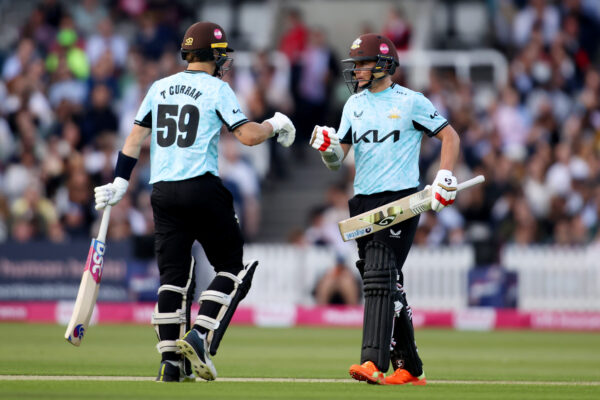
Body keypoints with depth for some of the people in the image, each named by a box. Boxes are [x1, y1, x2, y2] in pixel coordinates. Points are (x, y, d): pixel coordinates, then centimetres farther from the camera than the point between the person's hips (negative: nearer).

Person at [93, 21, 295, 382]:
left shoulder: (159, 88, 14)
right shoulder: (216, 89, -3)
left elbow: (135, 139, 14)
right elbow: (248, 135, -10)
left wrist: (120, 183, 17)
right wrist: (276, 124, 9)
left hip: (162, 191, 5)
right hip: (201, 190, -5)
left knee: (173, 274, 6)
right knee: (232, 265, 7)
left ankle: (171, 360, 1)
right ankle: (201, 335, -10)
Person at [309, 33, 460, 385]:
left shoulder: (410, 102, -2)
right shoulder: (354, 104, 15)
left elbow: (450, 136, 3)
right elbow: (337, 159, 14)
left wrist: (445, 180, -7)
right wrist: (328, 147, -9)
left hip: (401, 199, -6)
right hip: (364, 203, 6)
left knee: (379, 276, -19)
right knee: (389, 284, 9)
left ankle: (374, 362, -28)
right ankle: (409, 367, 16)